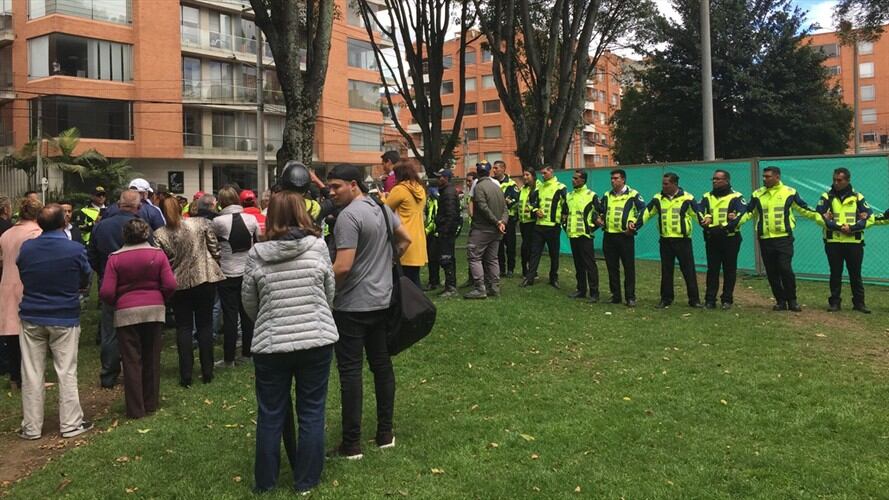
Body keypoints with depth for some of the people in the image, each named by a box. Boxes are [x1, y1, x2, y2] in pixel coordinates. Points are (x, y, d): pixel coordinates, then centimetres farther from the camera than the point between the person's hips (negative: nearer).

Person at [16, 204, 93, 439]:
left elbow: (22, 277, 9)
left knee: (32, 374, 10)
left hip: (31, 318, 2)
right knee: (67, 373, 6)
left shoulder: (26, 248, -5)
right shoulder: (76, 249, -14)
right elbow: (85, 281, 0)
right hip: (65, 318, -2)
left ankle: (31, 427, 17)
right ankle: (71, 424, 12)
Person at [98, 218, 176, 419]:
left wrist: (116, 303, 11)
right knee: (152, 359, 13)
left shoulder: (115, 258, -4)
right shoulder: (158, 254, -2)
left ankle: (135, 409, 10)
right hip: (154, 310, 2)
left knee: (132, 361, 6)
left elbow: (106, 293, -9)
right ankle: (151, 404, 22)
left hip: (126, 312, -1)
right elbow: (170, 285, -7)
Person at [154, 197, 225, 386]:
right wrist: (213, 268, 14)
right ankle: (207, 372, 12)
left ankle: (186, 375, 7)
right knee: (205, 325, 10)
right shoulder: (201, 223, -5)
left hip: (179, 284, -1)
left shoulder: (159, 235, -6)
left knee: (183, 327, 9)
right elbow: (215, 250, -2)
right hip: (206, 279, 1)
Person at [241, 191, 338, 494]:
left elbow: (249, 302, 4)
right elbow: (330, 292, 3)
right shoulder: (317, 246, -5)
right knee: (311, 412, 12)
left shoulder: (256, 254, -5)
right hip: (317, 339, 0)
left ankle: (265, 482, 27)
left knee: (270, 415, 13)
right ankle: (306, 481, 21)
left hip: (271, 344, 0)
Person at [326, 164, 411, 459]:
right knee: (381, 364, 13)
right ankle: (385, 434, 22)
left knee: (350, 371, -1)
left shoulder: (348, 216, -18)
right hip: (382, 300, 8)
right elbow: (405, 239, 19)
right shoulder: (382, 208, 8)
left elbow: (342, 267, -24)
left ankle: (351, 444, 4)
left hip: (353, 305, -8)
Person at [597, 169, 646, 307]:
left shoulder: (633, 195, -3)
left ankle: (630, 297, 4)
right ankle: (615, 295, 18)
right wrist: (599, 219, 5)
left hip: (625, 236, -5)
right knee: (612, 267, 9)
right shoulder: (607, 195, 14)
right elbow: (600, 210, 24)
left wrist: (635, 224, -15)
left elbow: (644, 211, -6)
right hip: (609, 236, 5)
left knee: (629, 268, -2)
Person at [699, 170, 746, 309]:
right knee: (712, 269, 5)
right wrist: (706, 219, -21)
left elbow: (742, 213, -12)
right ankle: (710, 299, 9)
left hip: (730, 238, -3)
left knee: (729, 270, 4)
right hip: (712, 239, 3)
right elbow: (700, 213, -1)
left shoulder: (736, 197, 1)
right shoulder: (707, 197, 12)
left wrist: (735, 218, -31)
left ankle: (727, 299, 12)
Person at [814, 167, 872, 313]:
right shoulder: (826, 197, 3)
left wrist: (851, 228, -15)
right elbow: (819, 216, -8)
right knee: (835, 273, 6)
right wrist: (839, 227, -18)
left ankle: (859, 302, 14)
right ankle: (835, 302, 13)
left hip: (854, 242, 0)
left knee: (855, 273, 6)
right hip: (833, 242, 0)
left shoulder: (858, 197, 5)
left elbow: (869, 216, -1)